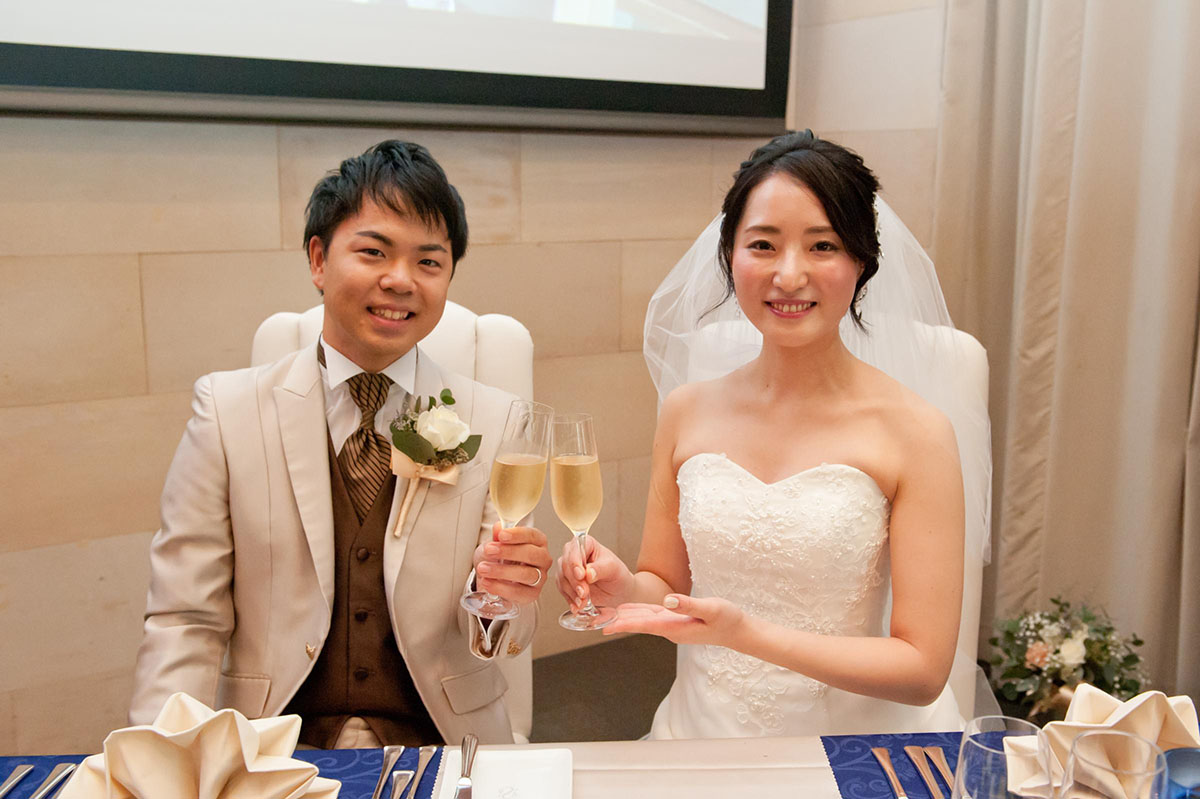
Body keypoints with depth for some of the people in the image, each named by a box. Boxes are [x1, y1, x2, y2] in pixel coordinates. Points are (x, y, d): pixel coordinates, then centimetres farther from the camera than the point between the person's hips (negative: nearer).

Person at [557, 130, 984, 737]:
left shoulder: (913, 432, -11)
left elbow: (923, 670, -11)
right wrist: (621, 587, -12)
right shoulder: (687, 412, 0)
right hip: (705, 734, 2)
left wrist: (747, 633, -21)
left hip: (853, 746, -1)